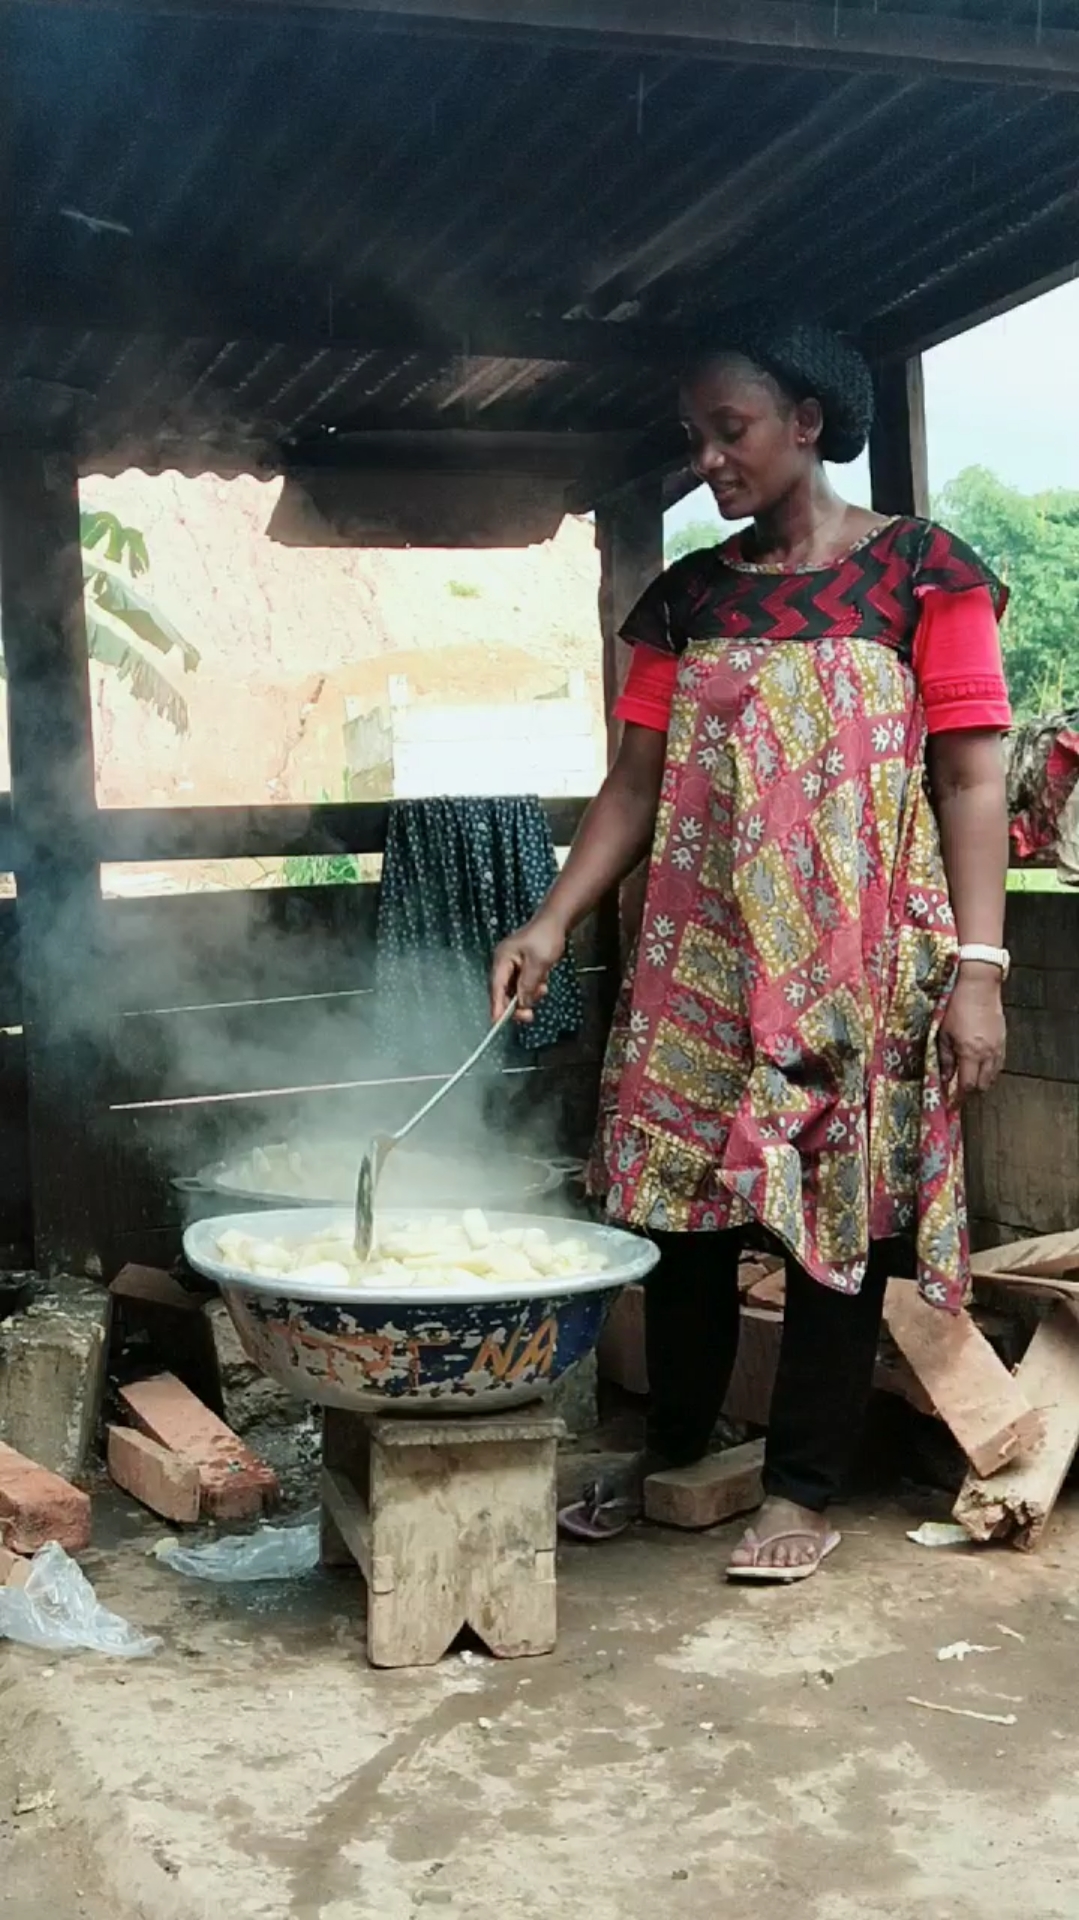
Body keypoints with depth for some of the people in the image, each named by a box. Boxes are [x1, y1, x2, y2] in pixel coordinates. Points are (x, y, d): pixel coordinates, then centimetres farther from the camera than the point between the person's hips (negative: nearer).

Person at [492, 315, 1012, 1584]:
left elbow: (970, 779, -5)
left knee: (836, 1209, 1)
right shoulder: (686, 598, 10)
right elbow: (637, 785, 7)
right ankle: (673, 1453, 24)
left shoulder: (921, 571, -2)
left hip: (856, 961, -4)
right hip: (700, 957, 4)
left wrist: (976, 967, -13)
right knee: (681, 1203, 8)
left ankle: (804, 1487, 14)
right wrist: (553, 922, -6)